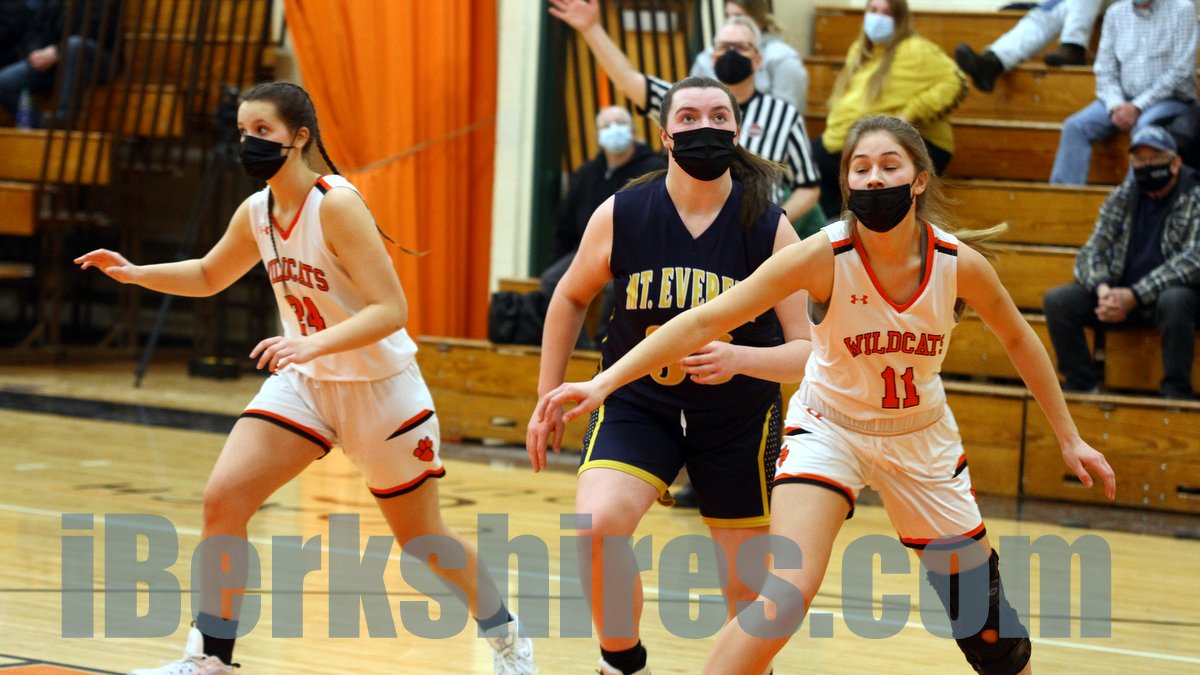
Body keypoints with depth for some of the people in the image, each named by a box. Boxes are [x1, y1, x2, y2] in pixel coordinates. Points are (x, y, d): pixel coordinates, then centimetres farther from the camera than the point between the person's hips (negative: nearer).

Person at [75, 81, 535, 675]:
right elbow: (208, 276, 18)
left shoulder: (336, 205, -23)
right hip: (304, 382, 6)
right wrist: (135, 274, 2)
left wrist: (313, 343, -41)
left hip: (380, 386, -6)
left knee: (422, 540, 7)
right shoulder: (255, 213, -2)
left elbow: (390, 309, -28)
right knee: (223, 498, -12)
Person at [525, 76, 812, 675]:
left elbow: (807, 351, -13)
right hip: (637, 405, 0)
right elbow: (571, 298, 8)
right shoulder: (620, 216, -11)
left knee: (747, 586, 9)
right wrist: (548, 399, 10)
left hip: (738, 418, 0)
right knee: (595, 529, -26)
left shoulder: (769, 229, -14)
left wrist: (739, 359, -33)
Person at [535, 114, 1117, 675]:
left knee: (983, 621, 6)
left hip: (922, 439, 3)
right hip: (828, 426, -3)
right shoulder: (825, 256, -25)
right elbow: (707, 319, -26)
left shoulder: (959, 263, -17)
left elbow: (1018, 339, 2)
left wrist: (1068, 437, 7)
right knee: (785, 596, -24)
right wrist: (604, 382, -33)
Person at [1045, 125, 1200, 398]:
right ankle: (1080, 387, -6)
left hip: (1170, 294, -4)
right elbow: (1092, 252, 1)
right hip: (1121, 293, 5)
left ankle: (1176, 393, -24)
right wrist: (1102, 289, -24)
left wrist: (1135, 296, -28)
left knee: (1173, 301, -40)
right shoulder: (1122, 197, 5)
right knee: (1057, 300, -15)